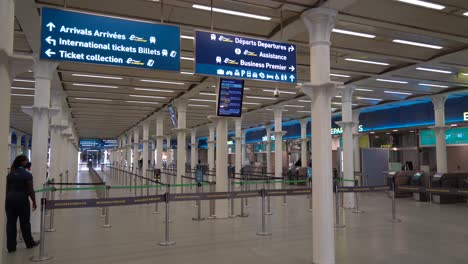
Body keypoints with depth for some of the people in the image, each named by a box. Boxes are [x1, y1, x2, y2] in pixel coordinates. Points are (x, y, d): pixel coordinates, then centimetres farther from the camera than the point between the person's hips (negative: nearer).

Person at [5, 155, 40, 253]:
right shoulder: (27, 174, -10)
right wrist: (34, 202, -3)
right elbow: (30, 190, -11)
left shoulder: (10, 174, 9)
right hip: (22, 200, -5)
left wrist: (9, 198, 21)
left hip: (9, 200, 5)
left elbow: (7, 189, 12)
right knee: (24, 223, 6)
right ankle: (30, 243, 20)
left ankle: (11, 246, 12)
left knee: (10, 223, 8)